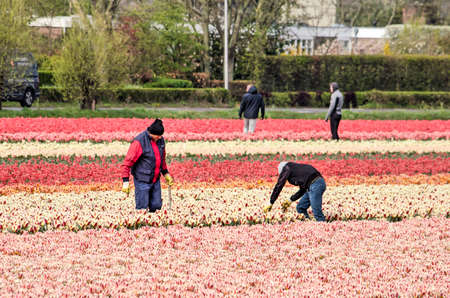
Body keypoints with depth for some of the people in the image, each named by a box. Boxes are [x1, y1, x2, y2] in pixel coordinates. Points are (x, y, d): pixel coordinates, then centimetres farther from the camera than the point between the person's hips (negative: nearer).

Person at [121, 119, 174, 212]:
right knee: (142, 208, -5)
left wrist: (166, 173, 21)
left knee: (156, 206, 6)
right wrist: (126, 181, -22)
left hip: (155, 179, 7)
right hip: (142, 180, -7)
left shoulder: (160, 140, 2)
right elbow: (127, 162, -18)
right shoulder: (140, 141, -19)